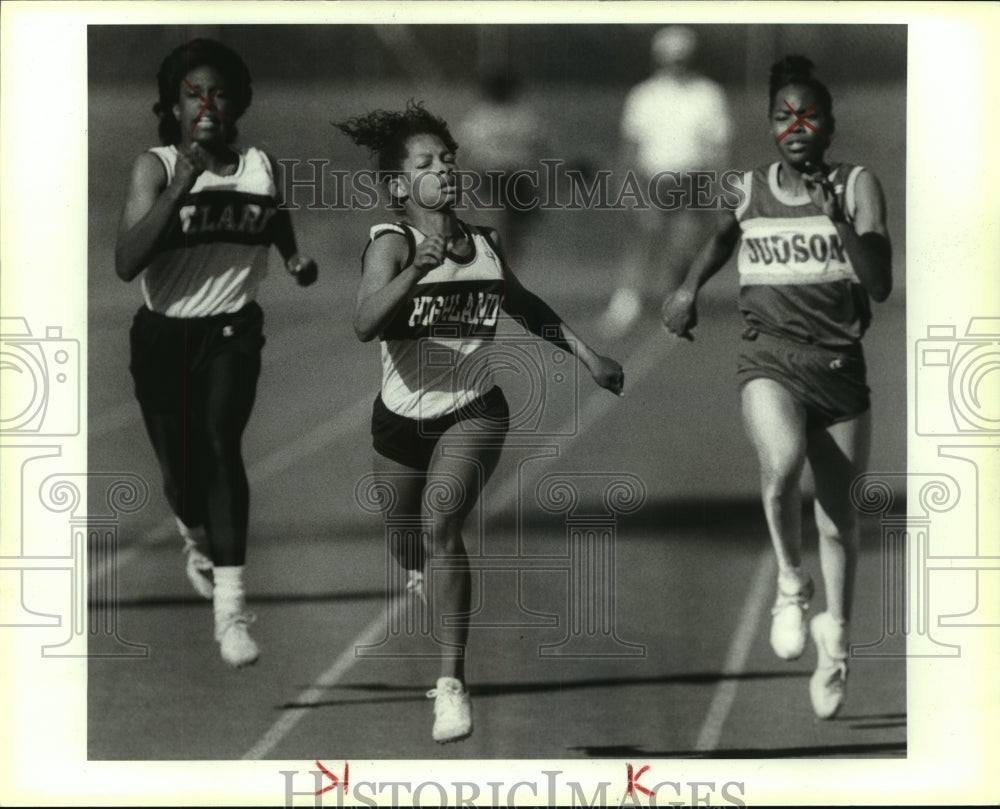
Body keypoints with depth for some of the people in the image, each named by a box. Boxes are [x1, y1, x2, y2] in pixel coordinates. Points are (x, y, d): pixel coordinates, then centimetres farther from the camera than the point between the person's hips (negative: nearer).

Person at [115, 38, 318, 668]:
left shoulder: (261, 167, -1)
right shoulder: (155, 167, -10)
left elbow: (278, 227, 22)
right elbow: (125, 263, -23)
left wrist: (297, 260, 0)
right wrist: (181, 186, -29)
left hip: (232, 331, 0)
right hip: (164, 334, 0)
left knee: (220, 443, -23)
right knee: (180, 466, 8)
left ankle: (231, 604, -27)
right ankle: (196, 535, 47)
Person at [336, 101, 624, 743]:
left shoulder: (484, 244, -3)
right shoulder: (392, 244, -15)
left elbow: (524, 304, 19)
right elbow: (365, 325, -34)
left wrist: (587, 354, 17)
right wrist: (418, 270, -46)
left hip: (474, 413, 0)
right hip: (403, 418, 0)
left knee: (442, 523, -25)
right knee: (407, 543, 20)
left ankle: (454, 683, -24)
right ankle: (426, 576, 60)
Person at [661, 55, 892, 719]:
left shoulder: (857, 186, -2)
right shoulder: (749, 190, 4)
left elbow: (881, 285, -11)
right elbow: (720, 237, 27)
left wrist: (839, 220, -22)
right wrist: (689, 290, 14)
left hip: (840, 365, 0)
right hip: (770, 360, 0)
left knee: (838, 509, 9)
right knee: (782, 464, -31)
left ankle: (835, 641, 30)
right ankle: (792, 587, -6)